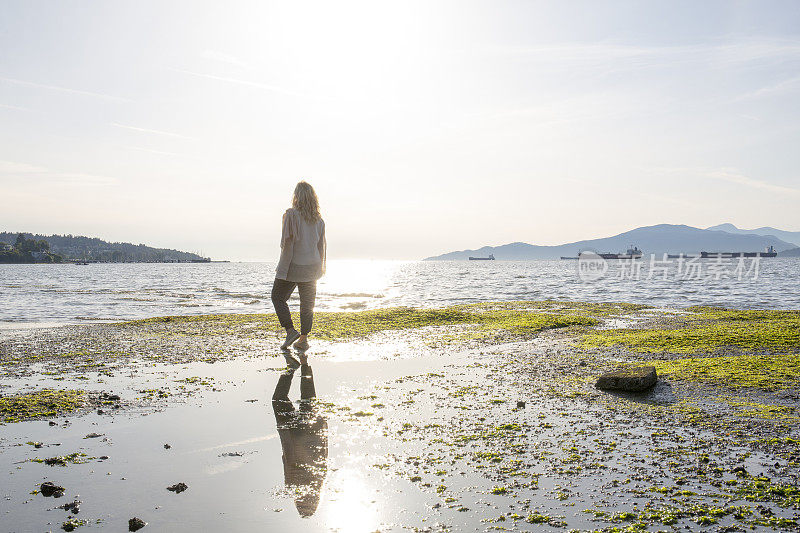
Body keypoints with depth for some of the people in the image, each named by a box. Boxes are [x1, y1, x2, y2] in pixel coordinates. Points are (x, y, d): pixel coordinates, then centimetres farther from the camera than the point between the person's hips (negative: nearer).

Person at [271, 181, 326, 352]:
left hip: (292, 266, -5)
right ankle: (303, 339, 10)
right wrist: (320, 267, 17)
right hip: (311, 267, 5)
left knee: (278, 297, 11)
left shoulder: (291, 215, -11)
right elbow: (322, 245, 9)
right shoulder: (319, 219, 4)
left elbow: (287, 242, -14)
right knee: (307, 303, 9)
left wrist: (283, 266, -7)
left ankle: (290, 330, -1)